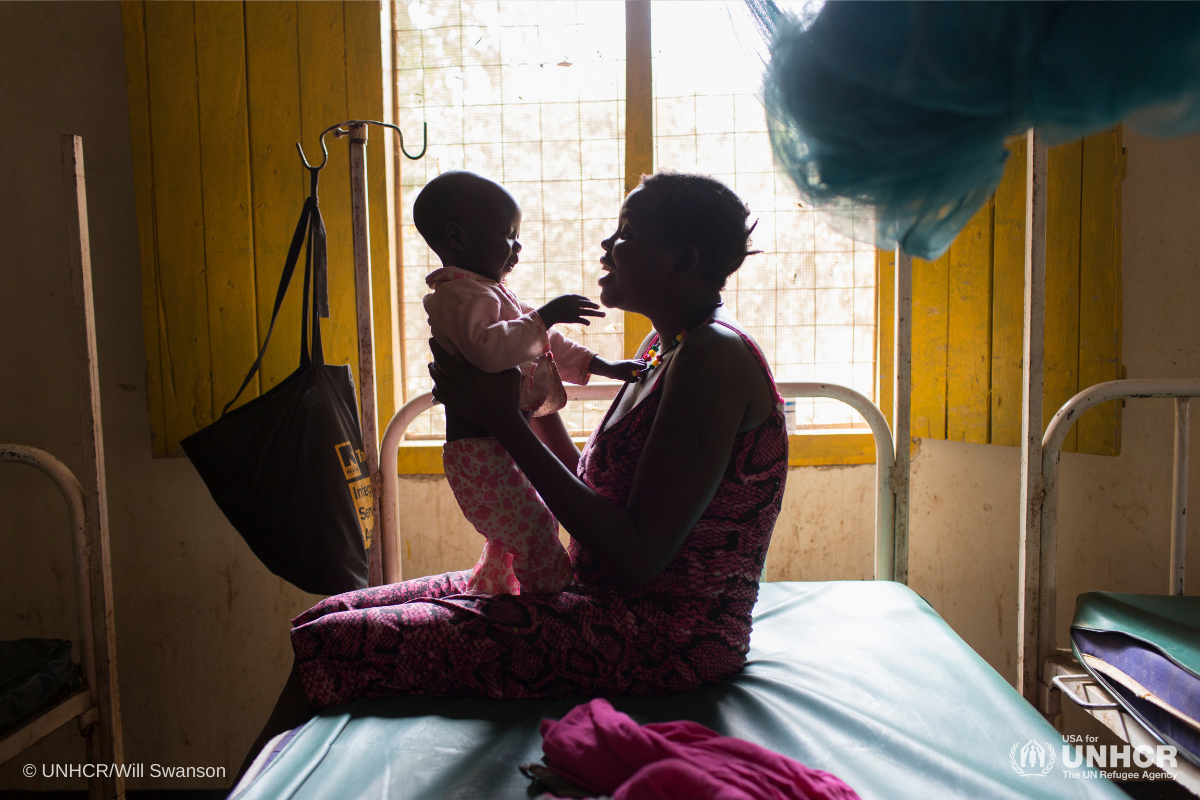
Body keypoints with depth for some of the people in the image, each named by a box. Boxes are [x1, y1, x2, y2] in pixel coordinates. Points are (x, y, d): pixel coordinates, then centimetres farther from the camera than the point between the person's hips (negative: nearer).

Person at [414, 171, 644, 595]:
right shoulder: (460, 294, -14)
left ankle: (483, 593, 39)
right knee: (536, 533, -13)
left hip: (505, 444, 11)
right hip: (480, 450, -11)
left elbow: (546, 345, 25)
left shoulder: (491, 292, 21)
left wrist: (605, 366, 20)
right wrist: (543, 316, -28)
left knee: (511, 536, 24)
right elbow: (488, 349, -34)